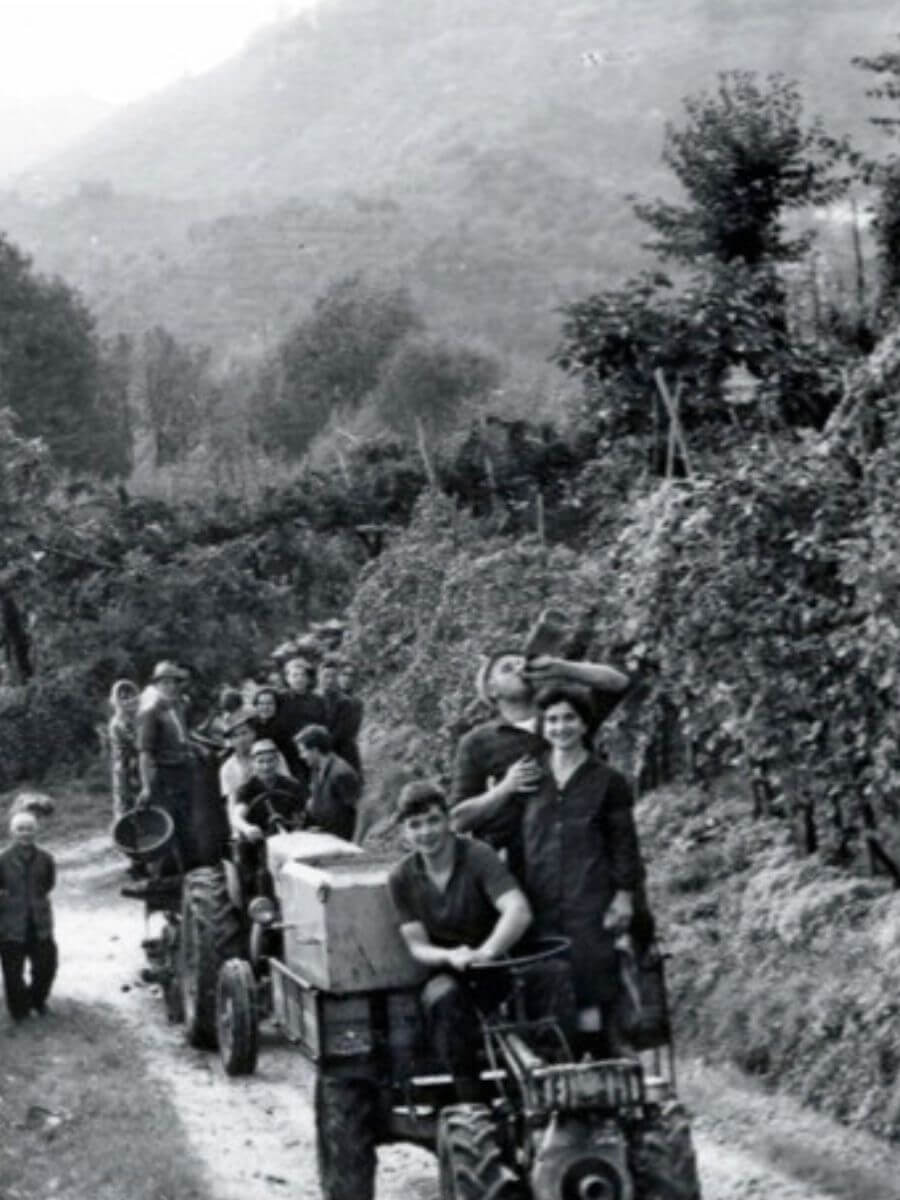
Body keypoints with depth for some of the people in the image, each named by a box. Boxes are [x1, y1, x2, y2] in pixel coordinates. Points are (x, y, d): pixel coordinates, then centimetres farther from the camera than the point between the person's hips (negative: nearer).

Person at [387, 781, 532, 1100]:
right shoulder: (402, 878, -2)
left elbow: (519, 912, -28)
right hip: (447, 972, 2)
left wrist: (485, 952, -45)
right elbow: (417, 946, -2)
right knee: (442, 998, -33)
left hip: (497, 965, -1)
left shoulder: (479, 857, -13)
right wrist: (451, 957, -26)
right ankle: (468, 1096, -28)